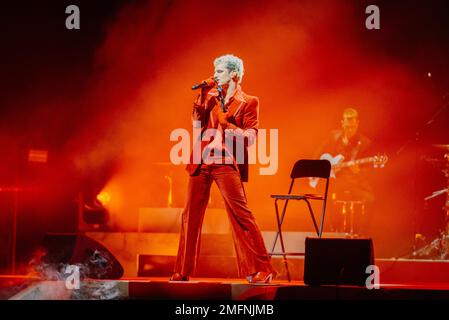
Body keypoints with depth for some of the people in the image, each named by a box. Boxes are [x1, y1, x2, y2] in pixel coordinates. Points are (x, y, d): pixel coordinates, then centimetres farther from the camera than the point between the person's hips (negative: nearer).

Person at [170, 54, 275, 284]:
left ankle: (261, 270, -5)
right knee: (190, 215, 7)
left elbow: (250, 138, -5)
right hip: (201, 161, 5)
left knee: (240, 213, -10)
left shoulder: (248, 102, 2)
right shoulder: (210, 96, 16)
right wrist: (201, 97, 2)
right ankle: (183, 271, 16)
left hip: (227, 163, -5)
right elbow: (197, 124, 9)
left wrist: (228, 124, -18)